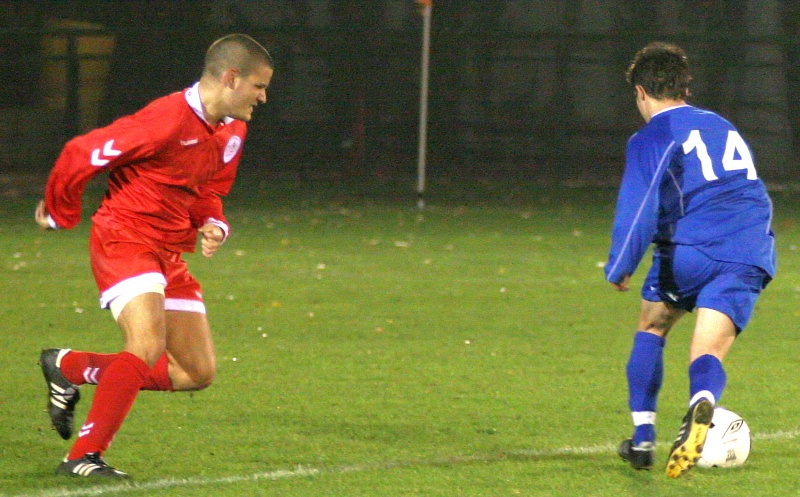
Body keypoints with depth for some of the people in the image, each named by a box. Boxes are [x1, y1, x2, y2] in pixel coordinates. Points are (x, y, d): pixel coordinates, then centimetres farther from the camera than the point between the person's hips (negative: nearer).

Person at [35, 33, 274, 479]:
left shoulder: (232, 131, 8)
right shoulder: (168, 120, -20)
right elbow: (81, 154, -14)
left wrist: (213, 225, 2)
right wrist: (59, 214, 2)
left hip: (170, 254, 9)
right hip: (125, 238, -9)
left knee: (199, 372, 5)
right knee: (149, 345, -28)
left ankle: (70, 367, 19)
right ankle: (84, 456, -20)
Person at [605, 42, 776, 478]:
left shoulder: (651, 138, 5)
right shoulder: (723, 127, 26)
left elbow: (637, 209, -6)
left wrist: (619, 268, 0)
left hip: (689, 250, -4)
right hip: (750, 255, 4)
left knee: (651, 329, 22)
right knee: (707, 351, -8)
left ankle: (642, 439, 20)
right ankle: (701, 406, -44)